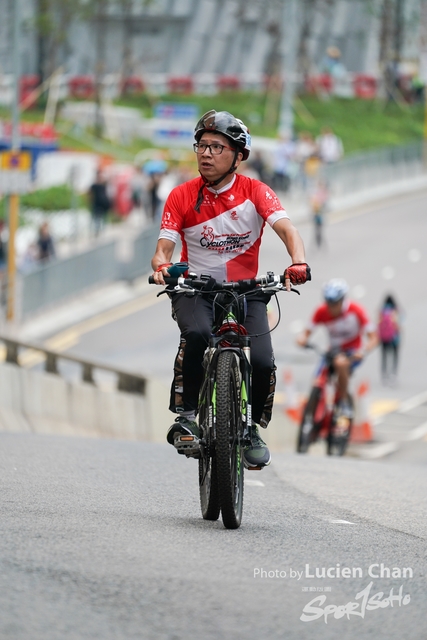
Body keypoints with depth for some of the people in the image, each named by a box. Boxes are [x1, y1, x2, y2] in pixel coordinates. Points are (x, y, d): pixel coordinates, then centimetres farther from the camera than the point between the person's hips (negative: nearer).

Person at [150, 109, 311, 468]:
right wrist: (161, 267, -32)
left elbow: (286, 228, -18)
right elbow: (164, 246, -7)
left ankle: (253, 428, 8)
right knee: (197, 334, -35)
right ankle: (185, 414, -19)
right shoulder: (182, 196, -2)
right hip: (195, 289, -1)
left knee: (263, 363, -20)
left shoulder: (255, 192, -4)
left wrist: (299, 262, -39)